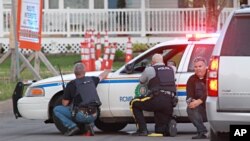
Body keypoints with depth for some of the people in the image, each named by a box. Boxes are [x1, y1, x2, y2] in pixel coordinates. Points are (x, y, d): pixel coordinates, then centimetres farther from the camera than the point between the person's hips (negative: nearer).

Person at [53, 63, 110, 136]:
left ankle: (72, 126, -8)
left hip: (81, 115, -5)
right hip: (93, 116, 5)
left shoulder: (71, 84, -3)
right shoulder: (91, 80, 10)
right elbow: (102, 76, 34)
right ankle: (90, 124, 10)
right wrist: (107, 71, 57)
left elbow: (65, 104, 2)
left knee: (56, 109, 7)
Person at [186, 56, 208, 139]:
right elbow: (189, 95, -4)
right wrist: (191, 101, -30)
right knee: (190, 108, -25)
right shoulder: (192, 80, 6)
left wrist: (200, 101, -36)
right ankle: (202, 132, -23)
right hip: (201, 109, 4)